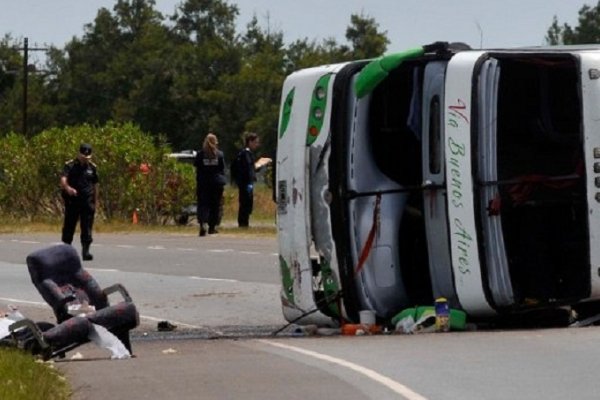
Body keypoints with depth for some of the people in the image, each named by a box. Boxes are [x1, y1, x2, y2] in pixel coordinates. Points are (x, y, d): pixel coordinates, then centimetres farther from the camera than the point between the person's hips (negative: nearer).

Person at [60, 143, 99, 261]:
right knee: (69, 226, 7)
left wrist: (95, 201, 16)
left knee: (87, 228, -5)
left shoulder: (92, 167, 9)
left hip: (87, 202, 2)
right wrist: (68, 188, -40)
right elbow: (63, 179, -19)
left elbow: (95, 185, 16)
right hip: (72, 201, -2)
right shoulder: (70, 166, -3)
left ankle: (85, 251, -6)